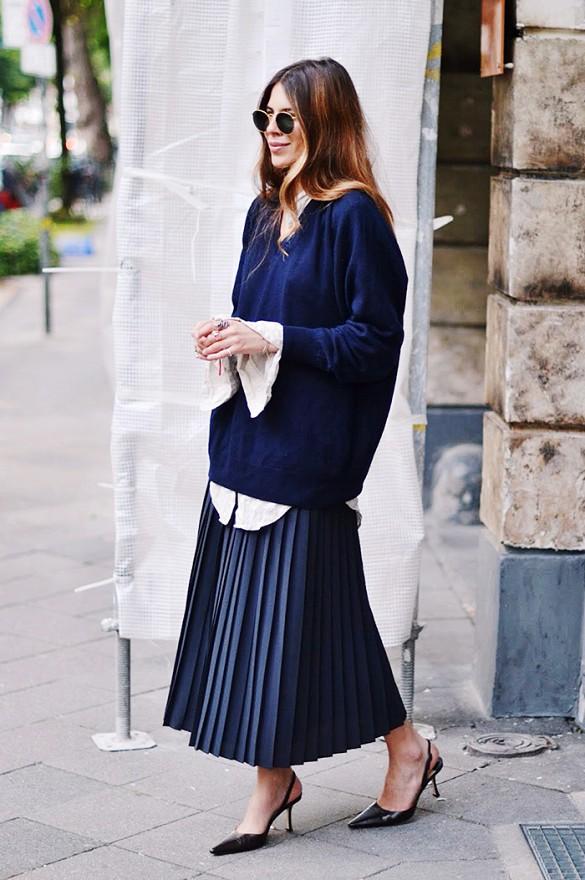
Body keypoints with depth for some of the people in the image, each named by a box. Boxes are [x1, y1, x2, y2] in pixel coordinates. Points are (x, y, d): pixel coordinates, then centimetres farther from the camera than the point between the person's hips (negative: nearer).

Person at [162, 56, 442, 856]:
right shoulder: (265, 212, 13)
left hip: (307, 450, -8)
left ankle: (407, 749, 17)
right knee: (248, 603, 7)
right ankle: (272, 780, 16)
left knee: (299, 604, -2)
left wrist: (273, 340, -17)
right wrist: (228, 337, 0)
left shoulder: (354, 216, -10)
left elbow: (376, 339, -14)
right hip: (247, 439, 8)